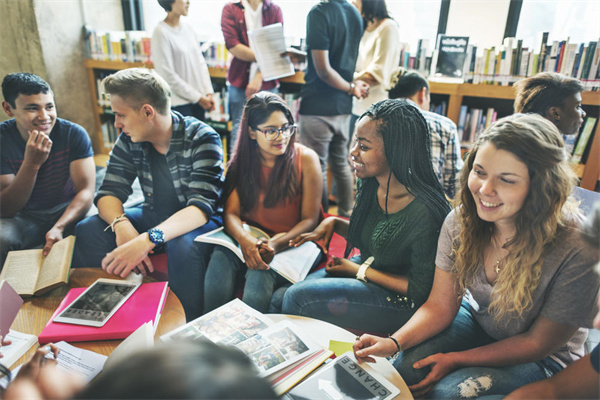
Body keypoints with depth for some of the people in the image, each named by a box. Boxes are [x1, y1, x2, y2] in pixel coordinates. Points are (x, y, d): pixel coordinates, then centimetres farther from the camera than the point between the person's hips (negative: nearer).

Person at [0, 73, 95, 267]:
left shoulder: (74, 133, -13)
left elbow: (86, 191, -17)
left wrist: (58, 228, -35)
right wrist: (31, 164, -31)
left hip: (68, 210, 0)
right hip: (24, 217, 0)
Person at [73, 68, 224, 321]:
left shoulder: (202, 139, -21)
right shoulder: (129, 140, -3)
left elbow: (201, 207, -30)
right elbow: (109, 193, -3)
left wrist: (147, 239, -45)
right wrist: (122, 224, -27)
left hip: (195, 222, -5)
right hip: (153, 214, 6)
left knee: (182, 245, -38)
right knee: (88, 231, -15)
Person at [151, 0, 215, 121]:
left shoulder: (188, 28, 9)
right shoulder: (161, 32, -11)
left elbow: (200, 62, 11)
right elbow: (168, 75, -14)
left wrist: (208, 92, 0)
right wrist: (198, 97, -12)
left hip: (199, 99, 6)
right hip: (179, 103, -6)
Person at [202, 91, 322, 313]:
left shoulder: (306, 159, -4)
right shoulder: (242, 161, 5)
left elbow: (310, 220, -5)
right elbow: (231, 213, 1)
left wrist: (276, 244, -20)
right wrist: (245, 240, -21)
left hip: (291, 244, -2)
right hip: (250, 239, 3)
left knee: (259, 275, -30)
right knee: (220, 259, -26)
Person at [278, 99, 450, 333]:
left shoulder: (425, 212, -29)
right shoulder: (372, 185, -7)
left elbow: (421, 290, -19)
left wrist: (359, 271, -15)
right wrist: (333, 223, -6)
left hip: (400, 300, -7)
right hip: (367, 268, 7)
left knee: (300, 297, -17)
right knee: (280, 297, -4)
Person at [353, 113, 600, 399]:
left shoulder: (577, 249, -31)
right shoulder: (460, 222, -18)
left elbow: (538, 343, -18)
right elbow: (440, 306, -11)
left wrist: (456, 360, -20)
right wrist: (395, 342, -28)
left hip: (544, 358, -2)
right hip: (477, 319, 3)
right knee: (405, 368, -19)